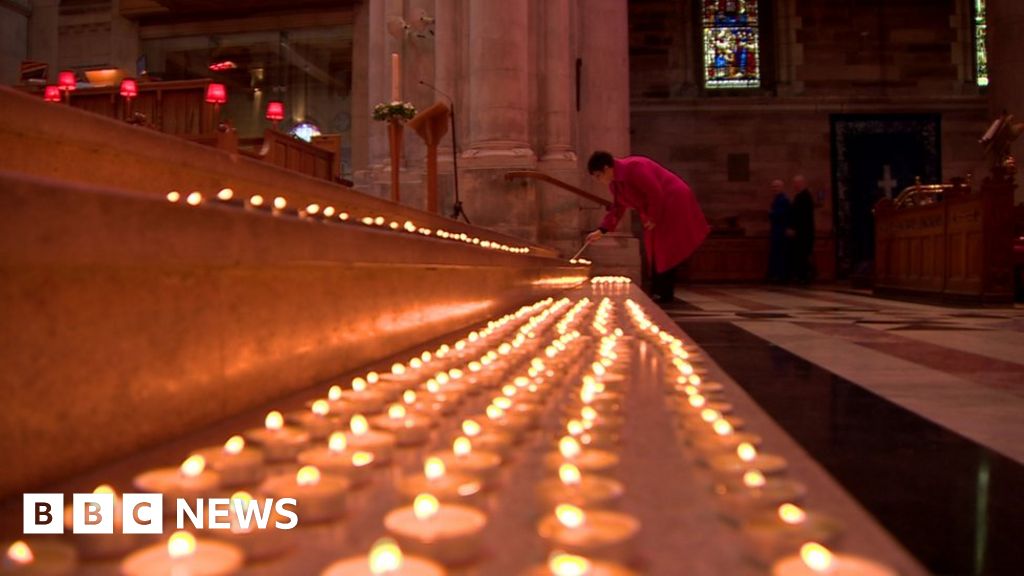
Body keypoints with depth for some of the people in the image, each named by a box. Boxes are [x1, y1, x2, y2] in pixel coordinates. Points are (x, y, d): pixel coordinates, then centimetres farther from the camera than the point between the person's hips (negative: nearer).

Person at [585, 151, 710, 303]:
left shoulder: (634, 168, -26)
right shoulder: (614, 182, 4)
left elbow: (655, 194, -27)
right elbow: (617, 207, 10)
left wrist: (653, 218, -18)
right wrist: (601, 230, 1)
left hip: (674, 204, -10)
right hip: (659, 209, 10)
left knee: (666, 251, -8)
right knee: (654, 251, 9)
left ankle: (664, 294, -4)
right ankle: (657, 293, 14)